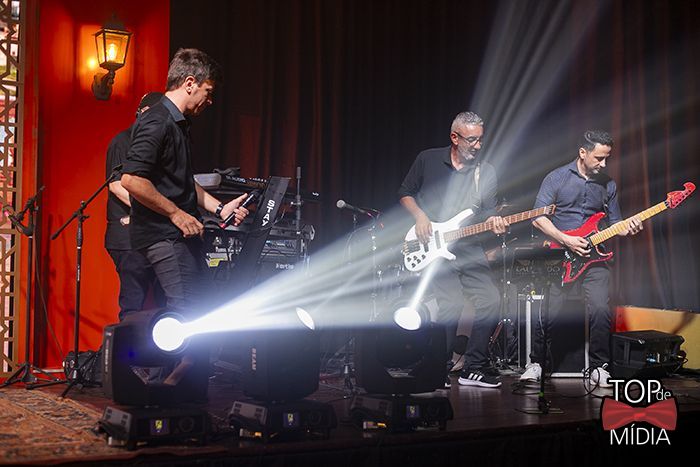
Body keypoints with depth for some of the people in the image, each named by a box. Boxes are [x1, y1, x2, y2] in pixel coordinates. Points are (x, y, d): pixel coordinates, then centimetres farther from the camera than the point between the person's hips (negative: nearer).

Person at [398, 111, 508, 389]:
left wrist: (494, 223, -16)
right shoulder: (428, 160, 3)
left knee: (490, 300, -10)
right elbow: (405, 193, 11)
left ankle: (474, 367, 5)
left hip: (467, 248, 4)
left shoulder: (486, 172, 8)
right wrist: (420, 217, -6)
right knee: (453, 304, -20)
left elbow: (487, 212, 6)